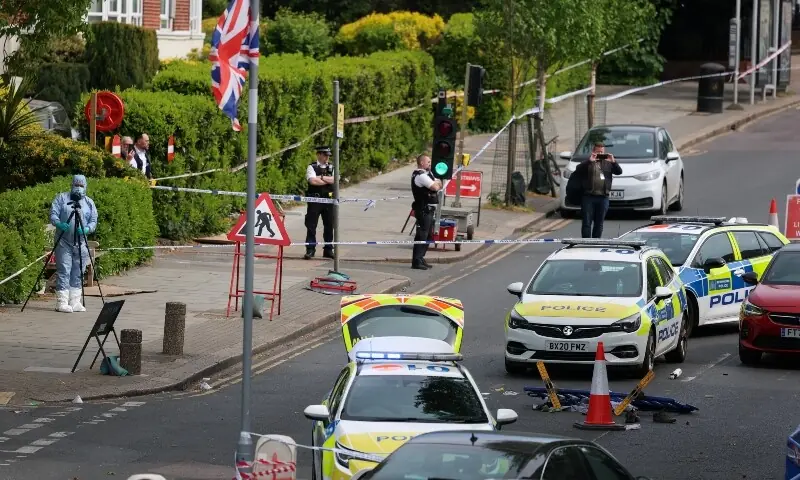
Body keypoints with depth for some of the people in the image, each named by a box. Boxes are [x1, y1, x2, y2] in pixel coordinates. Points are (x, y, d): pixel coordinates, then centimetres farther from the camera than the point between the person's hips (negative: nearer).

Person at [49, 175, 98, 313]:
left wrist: (87, 229, -14)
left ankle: (75, 302, 10)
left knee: (78, 274, 5)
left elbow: (94, 221, 7)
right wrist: (59, 223, -23)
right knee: (64, 272, -9)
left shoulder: (89, 203, 12)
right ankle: (62, 303, -11)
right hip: (64, 243, -4)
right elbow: (53, 214, -2)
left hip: (81, 244, 4)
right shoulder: (61, 198, 5)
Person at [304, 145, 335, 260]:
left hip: (329, 199, 4)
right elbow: (312, 181, -17)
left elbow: (335, 179, -6)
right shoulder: (312, 167, 0)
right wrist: (328, 180, -7)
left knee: (329, 225, 8)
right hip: (315, 199, -4)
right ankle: (310, 250, 0)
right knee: (311, 225, -4)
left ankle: (328, 250, 16)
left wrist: (321, 177, -10)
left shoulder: (331, 168, 12)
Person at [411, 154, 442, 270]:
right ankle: (416, 261, -11)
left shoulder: (427, 174, 20)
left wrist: (436, 183, -3)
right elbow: (435, 187, -22)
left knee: (428, 235, 16)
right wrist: (436, 183, -1)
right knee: (421, 235, -11)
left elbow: (439, 185, 18)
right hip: (424, 210, -11)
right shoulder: (421, 176, -15)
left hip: (429, 209, 11)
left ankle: (420, 259, 22)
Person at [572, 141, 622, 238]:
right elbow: (578, 169, -11)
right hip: (588, 197, -3)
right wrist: (590, 161, -21)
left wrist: (613, 162, -10)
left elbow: (619, 172, 7)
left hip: (603, 197, 3)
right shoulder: (587, 162, 6)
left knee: (599, 223, 8)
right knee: (587, 223, -5)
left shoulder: (608, 163, 14)